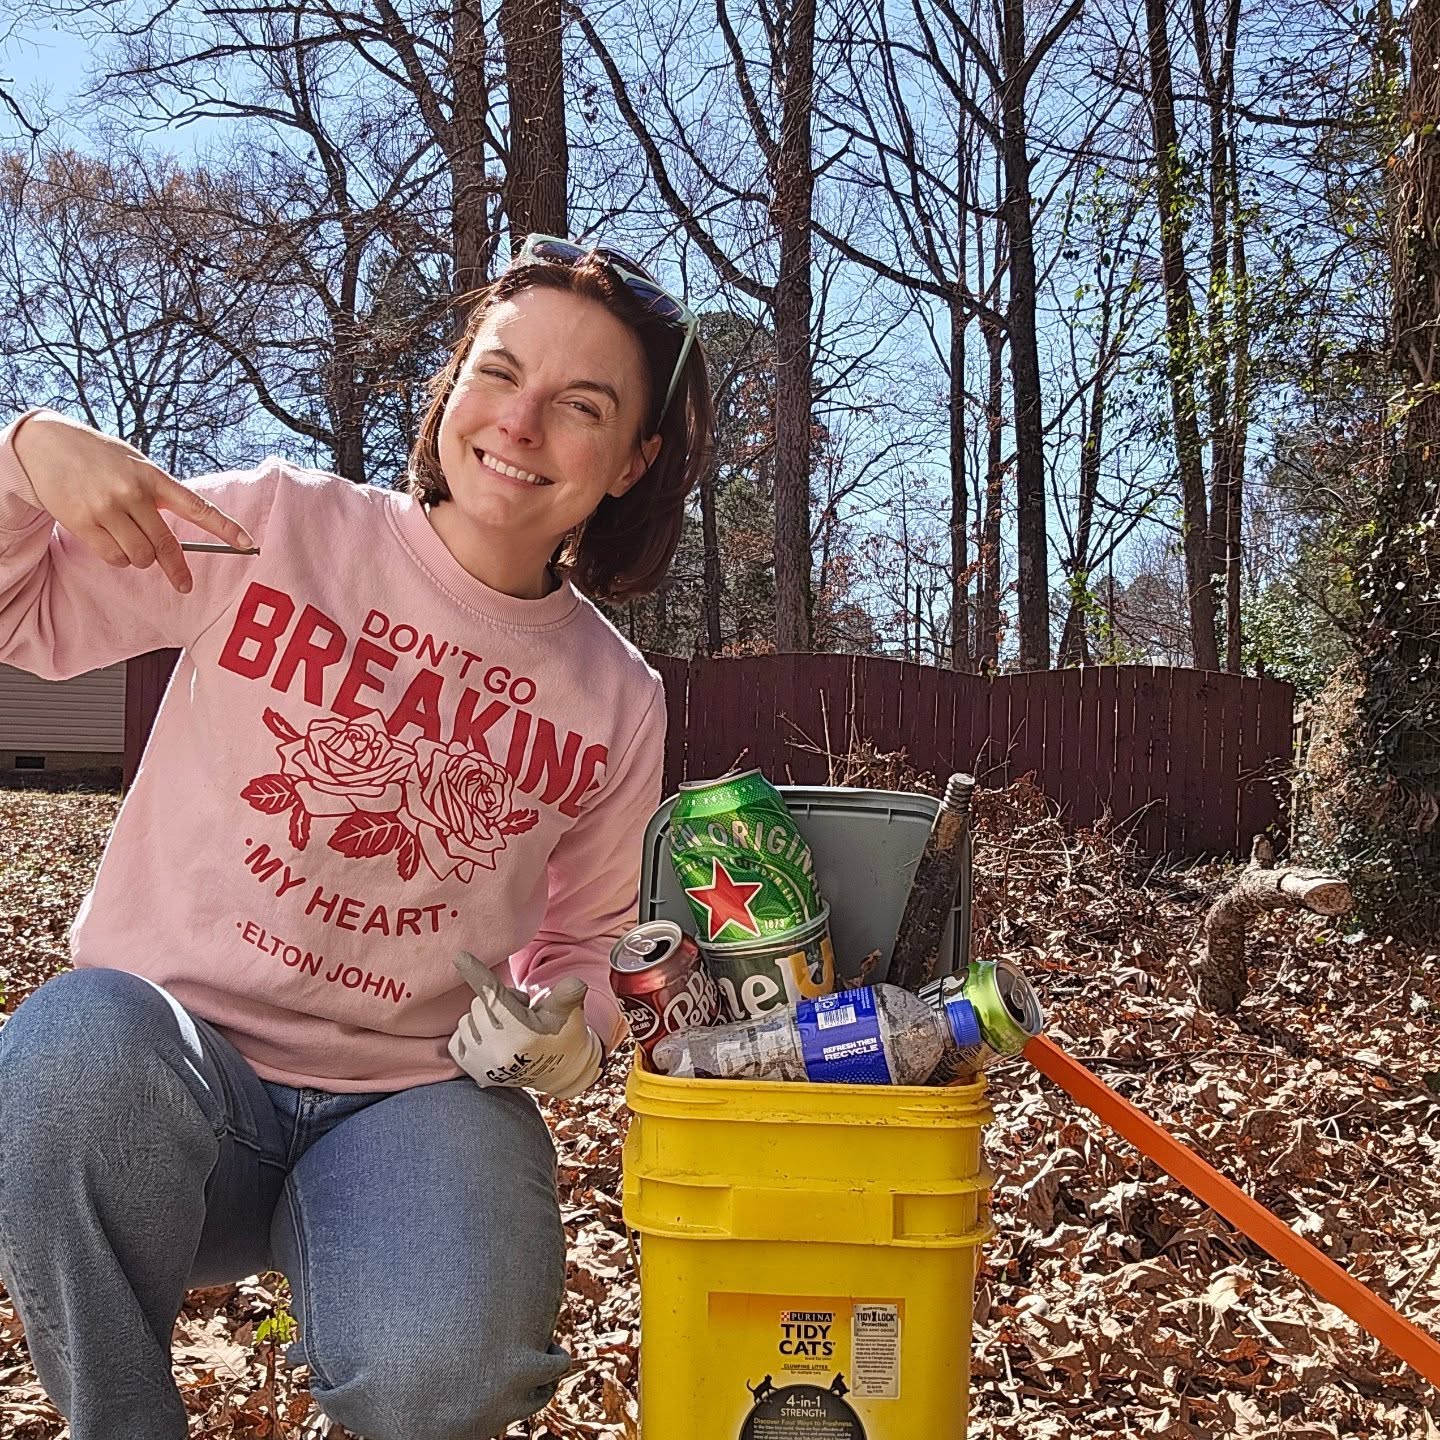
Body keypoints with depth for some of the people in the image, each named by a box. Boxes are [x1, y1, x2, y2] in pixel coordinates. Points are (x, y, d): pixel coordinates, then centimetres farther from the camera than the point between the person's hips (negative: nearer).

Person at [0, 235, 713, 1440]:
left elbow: (598, 934, 17)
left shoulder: (620, 703, 4)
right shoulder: (272, 528, -3)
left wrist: (568, 1035, -4)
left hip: (415, 1101, 1)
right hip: (153, 1065, 0)